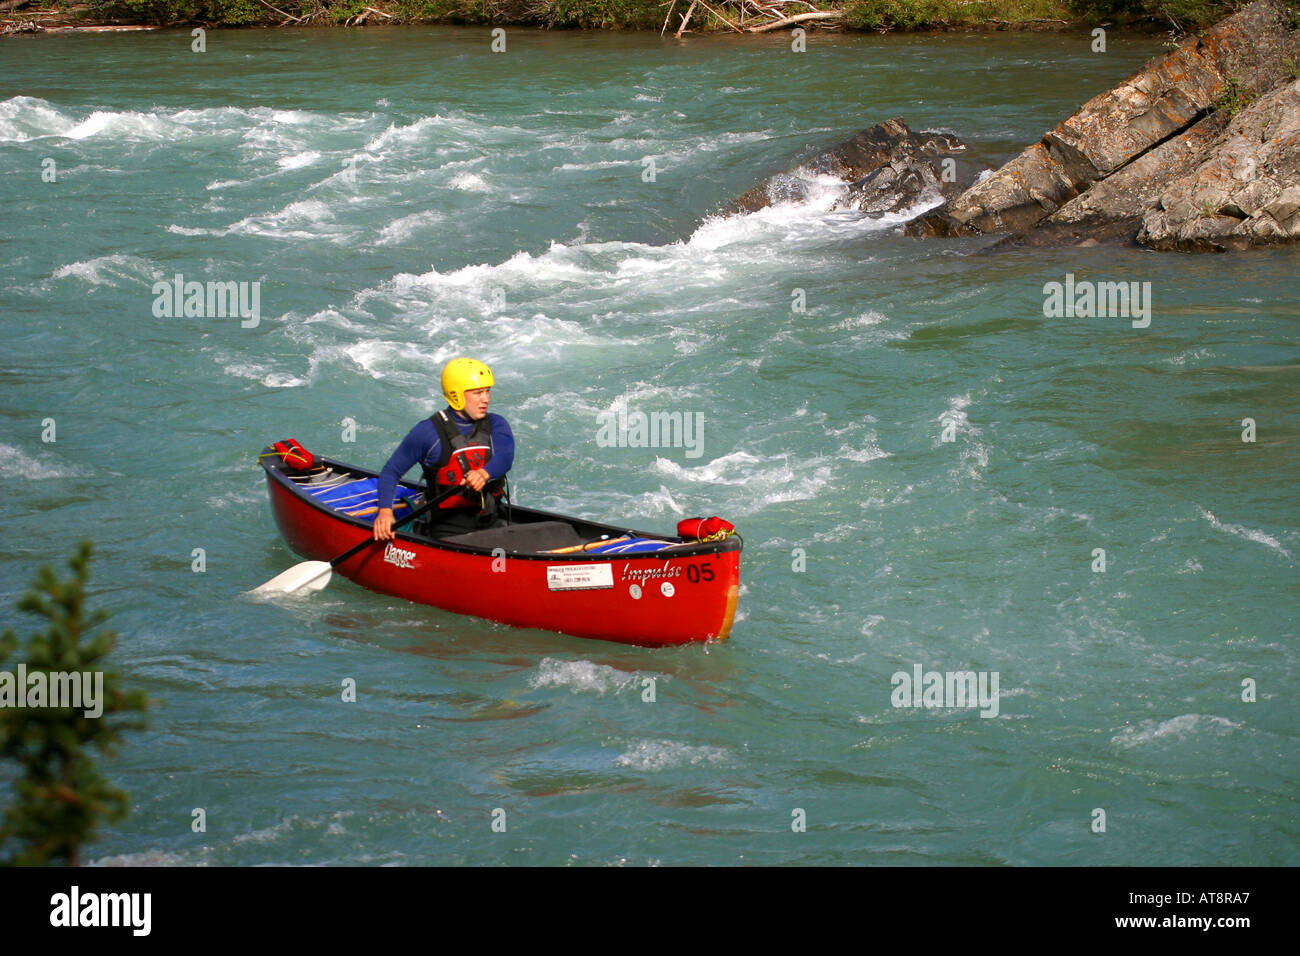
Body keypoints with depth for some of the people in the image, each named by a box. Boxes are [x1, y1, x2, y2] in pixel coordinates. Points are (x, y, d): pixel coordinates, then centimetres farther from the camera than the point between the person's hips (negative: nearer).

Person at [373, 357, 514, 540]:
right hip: (446, 528, -4)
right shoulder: (428, 432, -3)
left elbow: (505, 457, -13)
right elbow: (391, 472, 2)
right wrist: (385, 510, -17)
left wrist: (484, 474, -37)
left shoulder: (496, 425, 9)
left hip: (490, 524, 4)